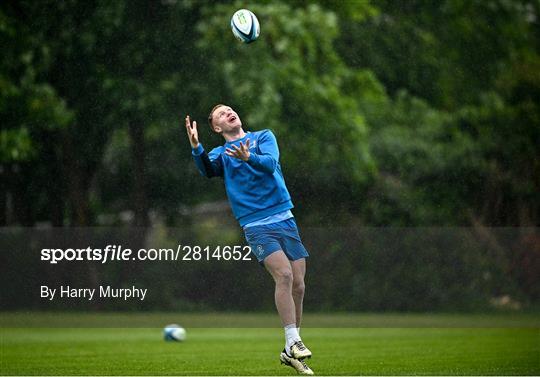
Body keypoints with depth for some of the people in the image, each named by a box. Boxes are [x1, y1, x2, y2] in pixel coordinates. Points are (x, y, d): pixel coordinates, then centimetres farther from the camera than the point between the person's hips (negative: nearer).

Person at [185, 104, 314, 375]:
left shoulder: (264, 137, 11)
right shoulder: (221, 153, 10)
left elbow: (271, 163, -10)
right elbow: (208, 169, -13)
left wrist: (248, 157, -30)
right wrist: (196, 147, -31)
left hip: (285, 220, 2)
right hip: (257, 227, -2)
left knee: (297, 285, 0)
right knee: (284, 275, -24)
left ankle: (290, 352, 13)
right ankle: (293, 343, -21)